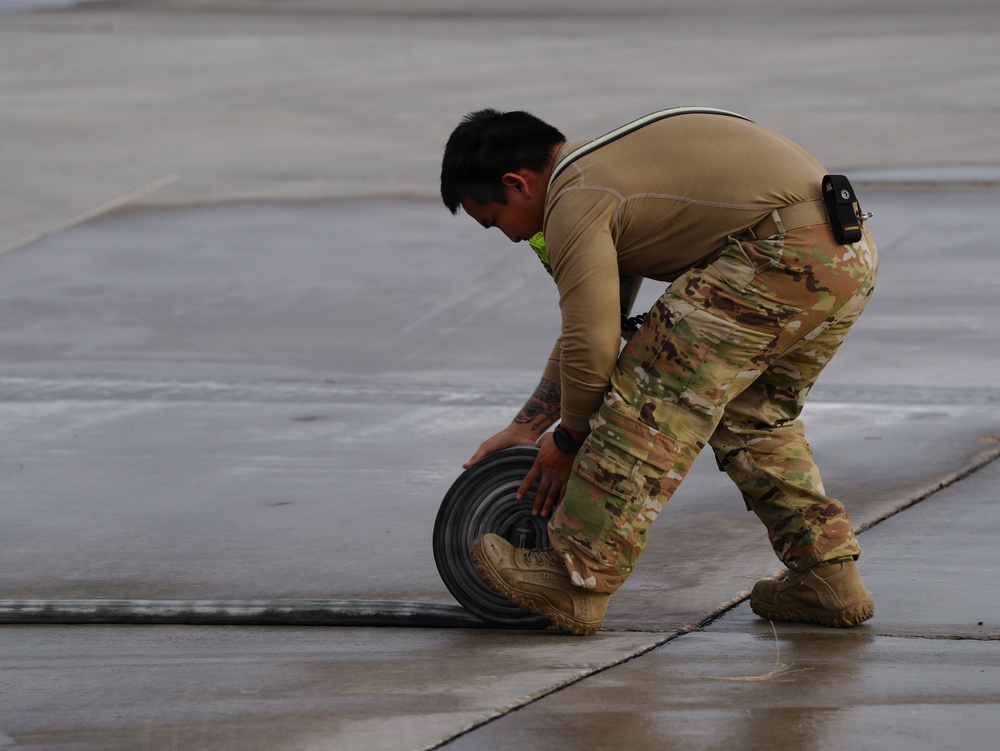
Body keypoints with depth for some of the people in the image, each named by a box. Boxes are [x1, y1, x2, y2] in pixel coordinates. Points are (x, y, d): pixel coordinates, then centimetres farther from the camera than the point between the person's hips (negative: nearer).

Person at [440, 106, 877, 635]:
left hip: (781, 255, -10)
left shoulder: (574, 201, -4)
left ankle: (577, 581, -2)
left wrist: (569, 438, 14)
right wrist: (525, 428, 37)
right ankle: (828, 578, 21)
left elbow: (591, 347, -4)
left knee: (653, 399, -4)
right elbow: (593, 323, 36)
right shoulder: (608, 169, 28)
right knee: (751, 415, 25)